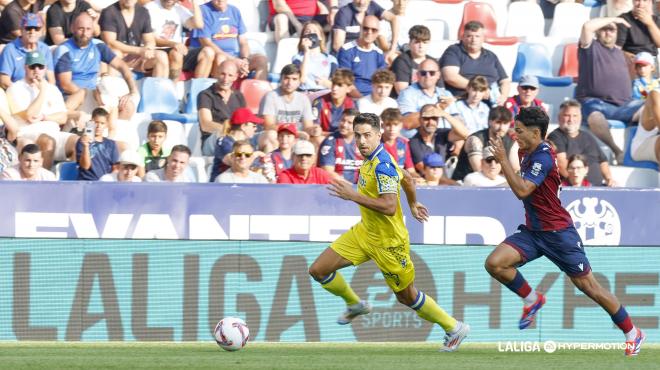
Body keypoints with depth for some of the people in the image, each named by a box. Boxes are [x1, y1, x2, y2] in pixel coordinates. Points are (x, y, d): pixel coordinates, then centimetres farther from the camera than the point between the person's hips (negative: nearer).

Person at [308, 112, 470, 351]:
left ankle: (454, 328, 25)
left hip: (388, 242, -9)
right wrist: (413, 204, 35)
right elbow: (407, 178, 18)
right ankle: (355, 305, 30)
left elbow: (389, 207, -36)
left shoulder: (382, 166, -27)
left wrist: (353, 196, -34)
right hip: (365, 232, 9)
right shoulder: (372, 159, 1)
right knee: (318, 270, 4)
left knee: (406, 296, 7)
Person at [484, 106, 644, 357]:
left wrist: (503, 160, -29)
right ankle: (532, 300, 9)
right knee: (494, 263, -14)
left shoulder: (543, 157, -21)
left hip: (557, 232, -8)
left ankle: (632, 333, 12)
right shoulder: (526, 153, 7)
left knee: (587, 285, -2)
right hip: (532, 231, 8)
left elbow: (522, 190, -32)